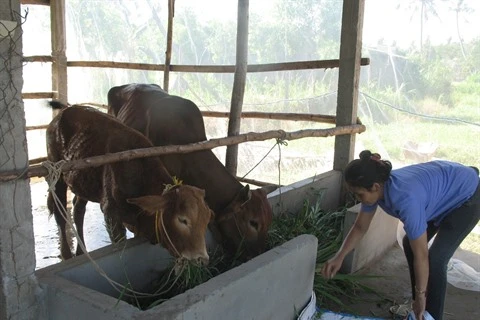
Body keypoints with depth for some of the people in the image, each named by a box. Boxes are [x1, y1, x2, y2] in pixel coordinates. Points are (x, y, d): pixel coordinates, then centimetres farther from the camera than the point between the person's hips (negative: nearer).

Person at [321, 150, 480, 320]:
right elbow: (360, 227, -3)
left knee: (435, 259, -13)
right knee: (409, 244, 10)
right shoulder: (375, 187, -18)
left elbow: (421, 256, -31)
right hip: (444, 189, 8)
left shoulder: (405, 198, -41)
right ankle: (417, 306, 25)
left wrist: (420, 297, -20)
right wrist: (339, 257, -14)